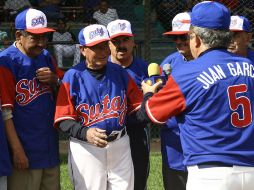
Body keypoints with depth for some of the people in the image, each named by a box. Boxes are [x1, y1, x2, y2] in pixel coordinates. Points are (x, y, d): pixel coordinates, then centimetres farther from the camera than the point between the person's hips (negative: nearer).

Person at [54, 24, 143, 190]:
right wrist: (85, 133, -28)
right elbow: (64, 120, -10)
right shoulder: (73, 77, -6)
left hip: (120, 145, 4)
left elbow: (138, 107, 5)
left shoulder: (119, 72, 6)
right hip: (85, 150, -4)